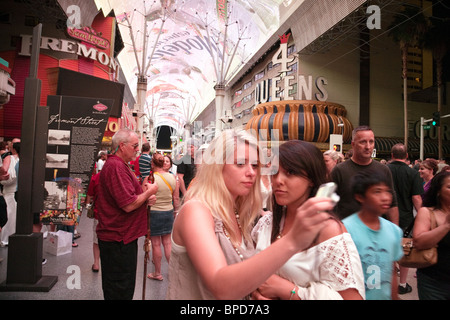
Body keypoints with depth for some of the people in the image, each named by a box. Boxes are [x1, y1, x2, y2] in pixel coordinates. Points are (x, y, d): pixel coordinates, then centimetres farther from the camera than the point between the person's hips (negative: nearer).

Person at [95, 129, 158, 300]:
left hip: (120, 237, 11)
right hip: (118, 239, -11)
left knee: (116, 288, 23)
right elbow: (129, 205, -27)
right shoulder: (116, 167, -21)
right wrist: (149, 192, -10)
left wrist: (145, 198, 4)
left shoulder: (119, 165, 15)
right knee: (120, 291, 4)